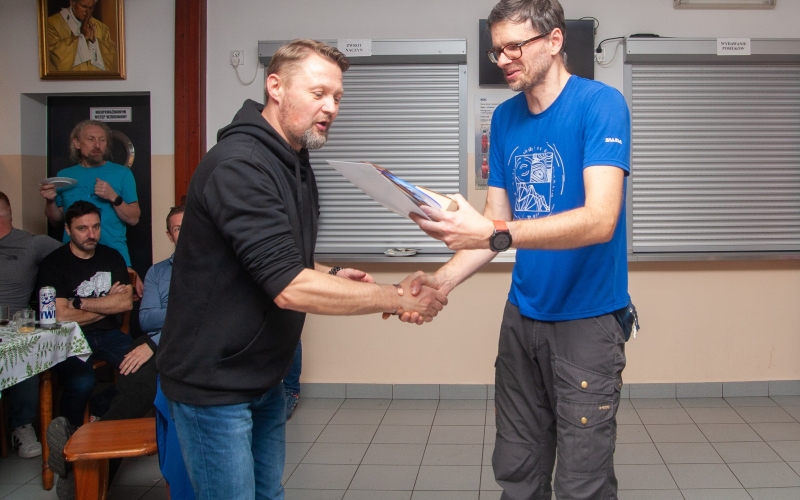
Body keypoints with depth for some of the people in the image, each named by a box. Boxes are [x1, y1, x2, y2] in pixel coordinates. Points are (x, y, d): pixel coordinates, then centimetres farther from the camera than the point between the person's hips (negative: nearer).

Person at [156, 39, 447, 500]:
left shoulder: (295, 161, 8)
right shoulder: (239, 166, -24)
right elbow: (290, 288, -30)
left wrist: (333, 275, 0)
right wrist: (398, 299, -22)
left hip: (264, 376, 9)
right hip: (213, 381, -9)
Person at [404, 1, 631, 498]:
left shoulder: (601, 105, -13)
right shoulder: (505, 118, 7)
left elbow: (599, 220, -25)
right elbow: (496, 222, 8)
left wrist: (494, 232, -35)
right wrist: (445, 279, -9)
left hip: (588, 321, -5)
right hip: (522, 316, 6)